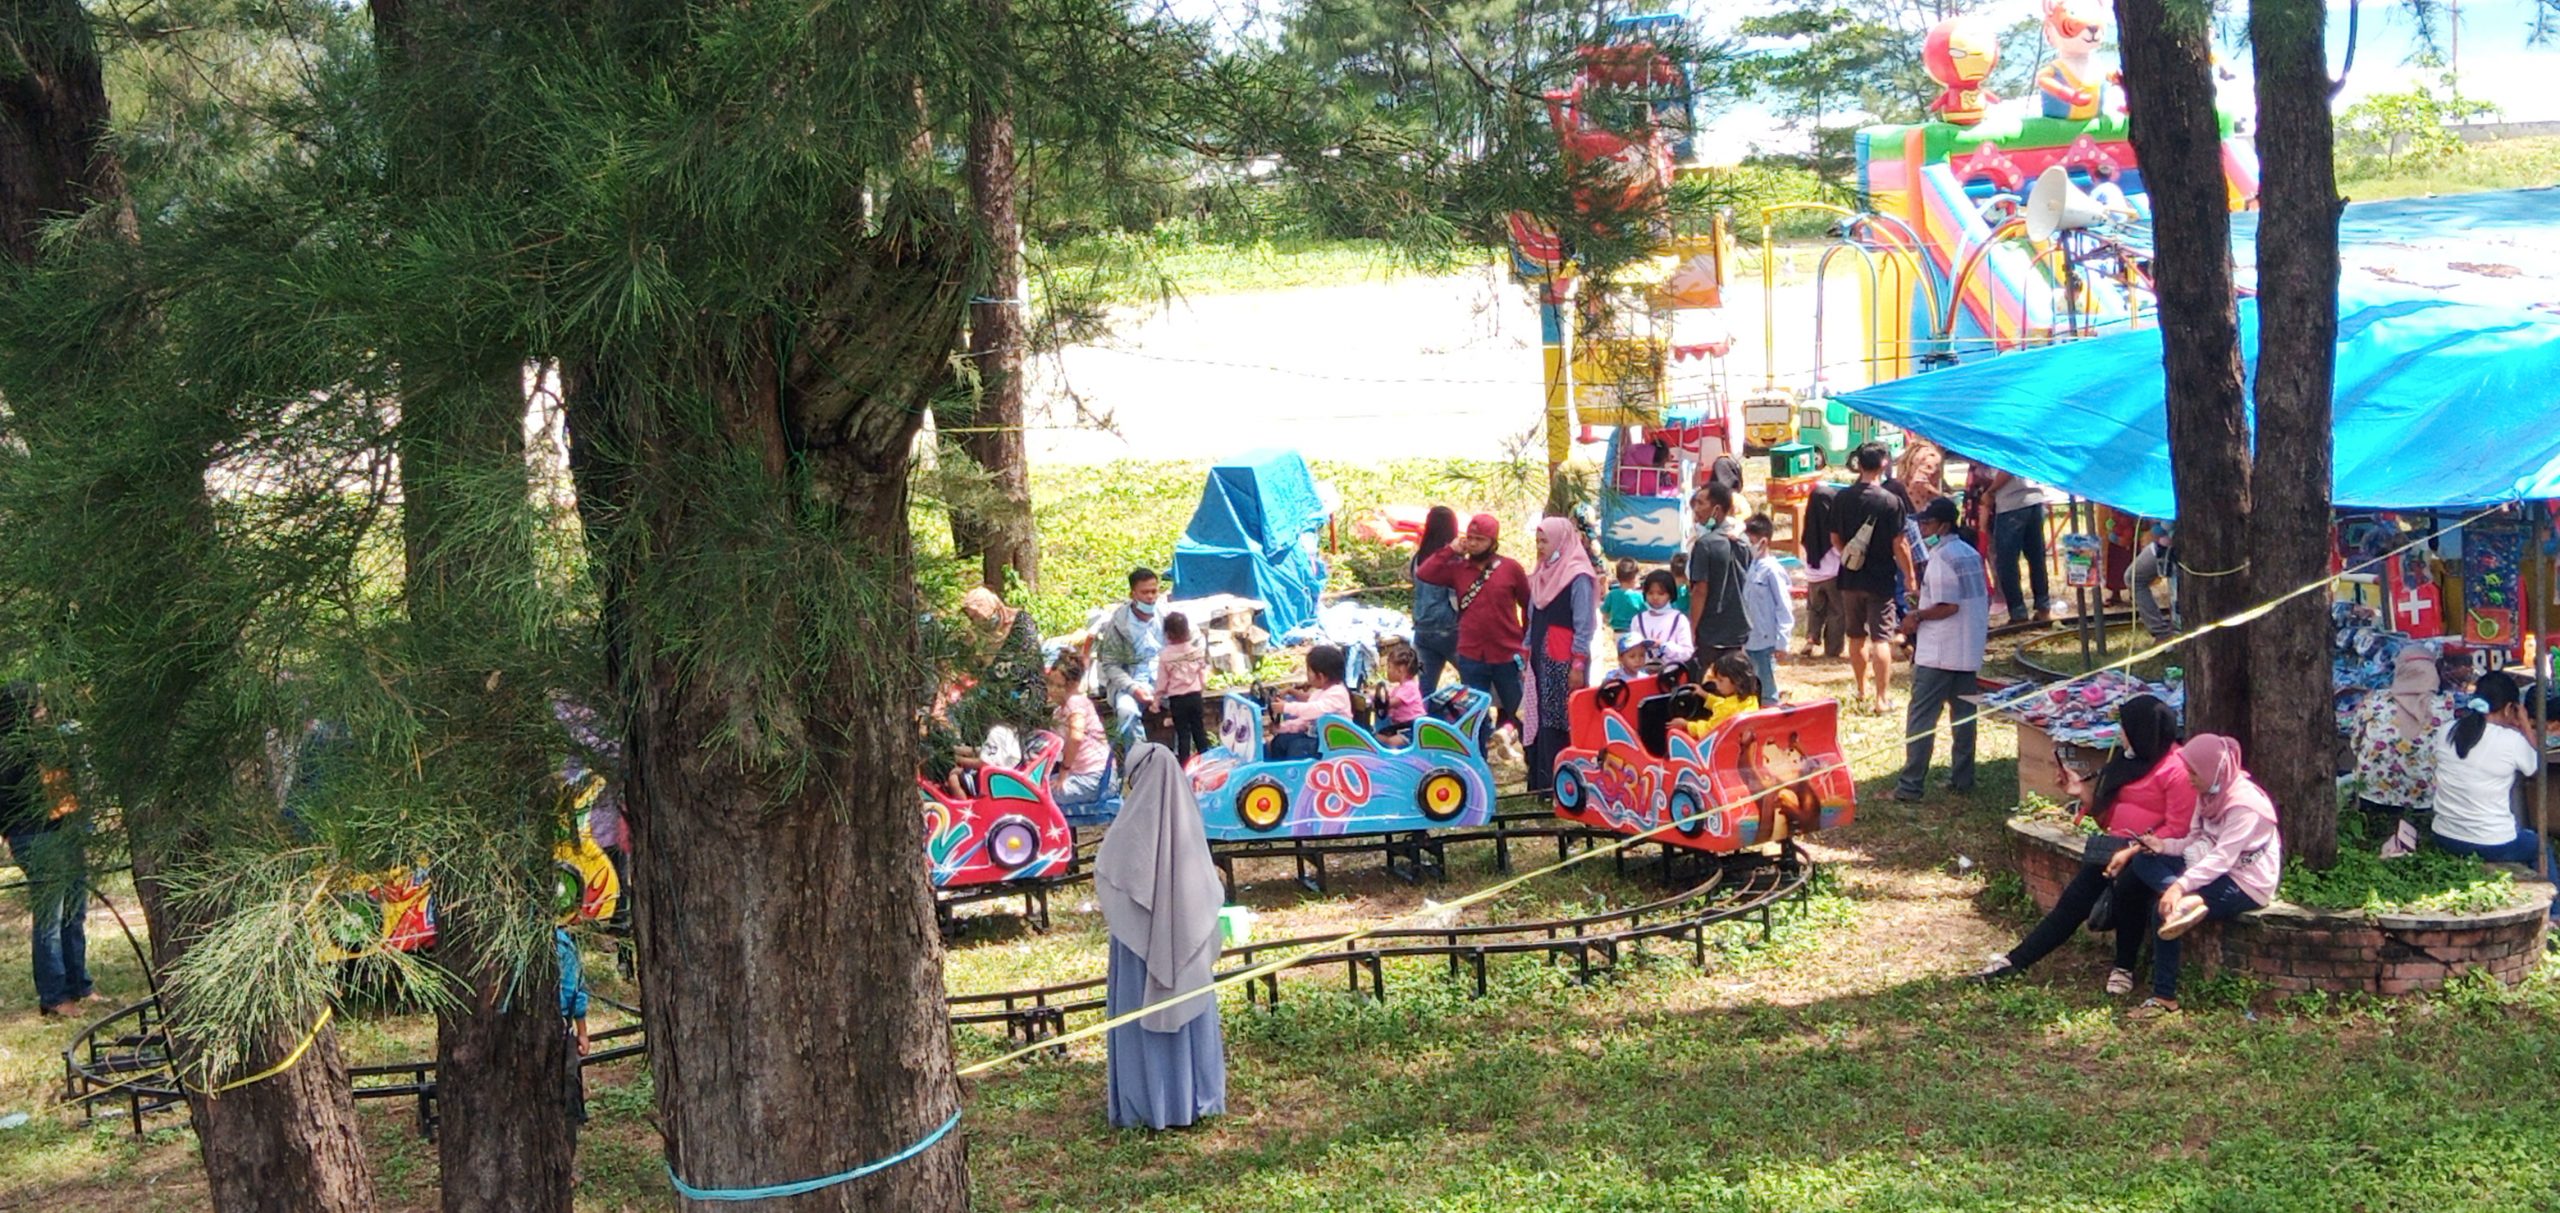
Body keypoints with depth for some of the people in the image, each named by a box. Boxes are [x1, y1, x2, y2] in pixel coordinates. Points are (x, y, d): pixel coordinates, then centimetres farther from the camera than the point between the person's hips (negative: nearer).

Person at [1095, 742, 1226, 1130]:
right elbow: (1210, 883, 5)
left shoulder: (1134, 822, -15)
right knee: (1189, 1010, 13)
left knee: (1141, 1014, 4)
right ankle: (1196, 1093, 21)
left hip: (1143, 938, -5)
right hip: (1187, 937, 5)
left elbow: (1104, 873, -9)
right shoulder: (1188, 818, -2)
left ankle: (1146, 1099, 7)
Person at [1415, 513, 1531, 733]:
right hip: (1471, 659, 2)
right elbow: (1423, 574, -6)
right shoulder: (1458, 568, 4)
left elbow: (1529, 607, 4)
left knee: (1517, 714, 8)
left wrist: (1526, 640, 2)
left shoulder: (1511, 568, -2)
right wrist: (1450, 550, -5)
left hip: (1507, 657, -2)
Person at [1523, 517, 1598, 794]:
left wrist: (1578, 665, -16)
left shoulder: (1578, 577, -9)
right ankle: (1542, 784, 11)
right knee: (1541, 723, 7)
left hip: (1565, 662, -8)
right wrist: (1526, 656, 16)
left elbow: (1584, 625, -12)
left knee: (1564, 722, -8)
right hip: (1541, 661, 8)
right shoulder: (1542, 575, 15)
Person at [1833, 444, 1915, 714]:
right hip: (1880, 580, -4)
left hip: (1850, 578, 4)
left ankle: (1862, 688, 32)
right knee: (1881, 638, -2)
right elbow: (1899, 545, -13)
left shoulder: (1842, 499, -1)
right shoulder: (1891, 501, -14)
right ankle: (1881, 698, -5)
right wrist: (1910, 577, -2)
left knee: (1857, 635, 17)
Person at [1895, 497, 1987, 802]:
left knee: (1921, 719, -5)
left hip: (1937, 653, -9)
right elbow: (1984, 598, 15)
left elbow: (1948, 606, -22)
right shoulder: (1970, 554, 12)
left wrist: (1917, 616, -10)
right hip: (1969, 651, 9)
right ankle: (1962, 778, 17)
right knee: (1964, 716, 13)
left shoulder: (1941, 558, -16)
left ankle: (1911, 784, -6)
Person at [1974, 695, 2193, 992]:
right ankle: (2016, 959, -13)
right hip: (2115, 847, 8)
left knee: (2127, 884, -36)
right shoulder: (2127, 761, 18)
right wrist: (2084, 791, 7)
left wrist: (2143, 846, -25)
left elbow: (2177, 831, -14)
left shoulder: (2176, 769, -9)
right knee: (2074, 899, -9)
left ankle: (2124, 968, -19)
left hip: (2151, 853, -8)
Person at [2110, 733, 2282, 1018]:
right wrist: (2158, 845, -11)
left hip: (2246, 884, -9)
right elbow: (2195, 841, 5)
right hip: (2215, 869, 9)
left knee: (2165, 909, -24)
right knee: (2142, 861, -10)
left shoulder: (2244, 803, -21)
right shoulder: (2210, 793, 6)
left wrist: (2181, 885, -42)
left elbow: (2222, 858, -31)